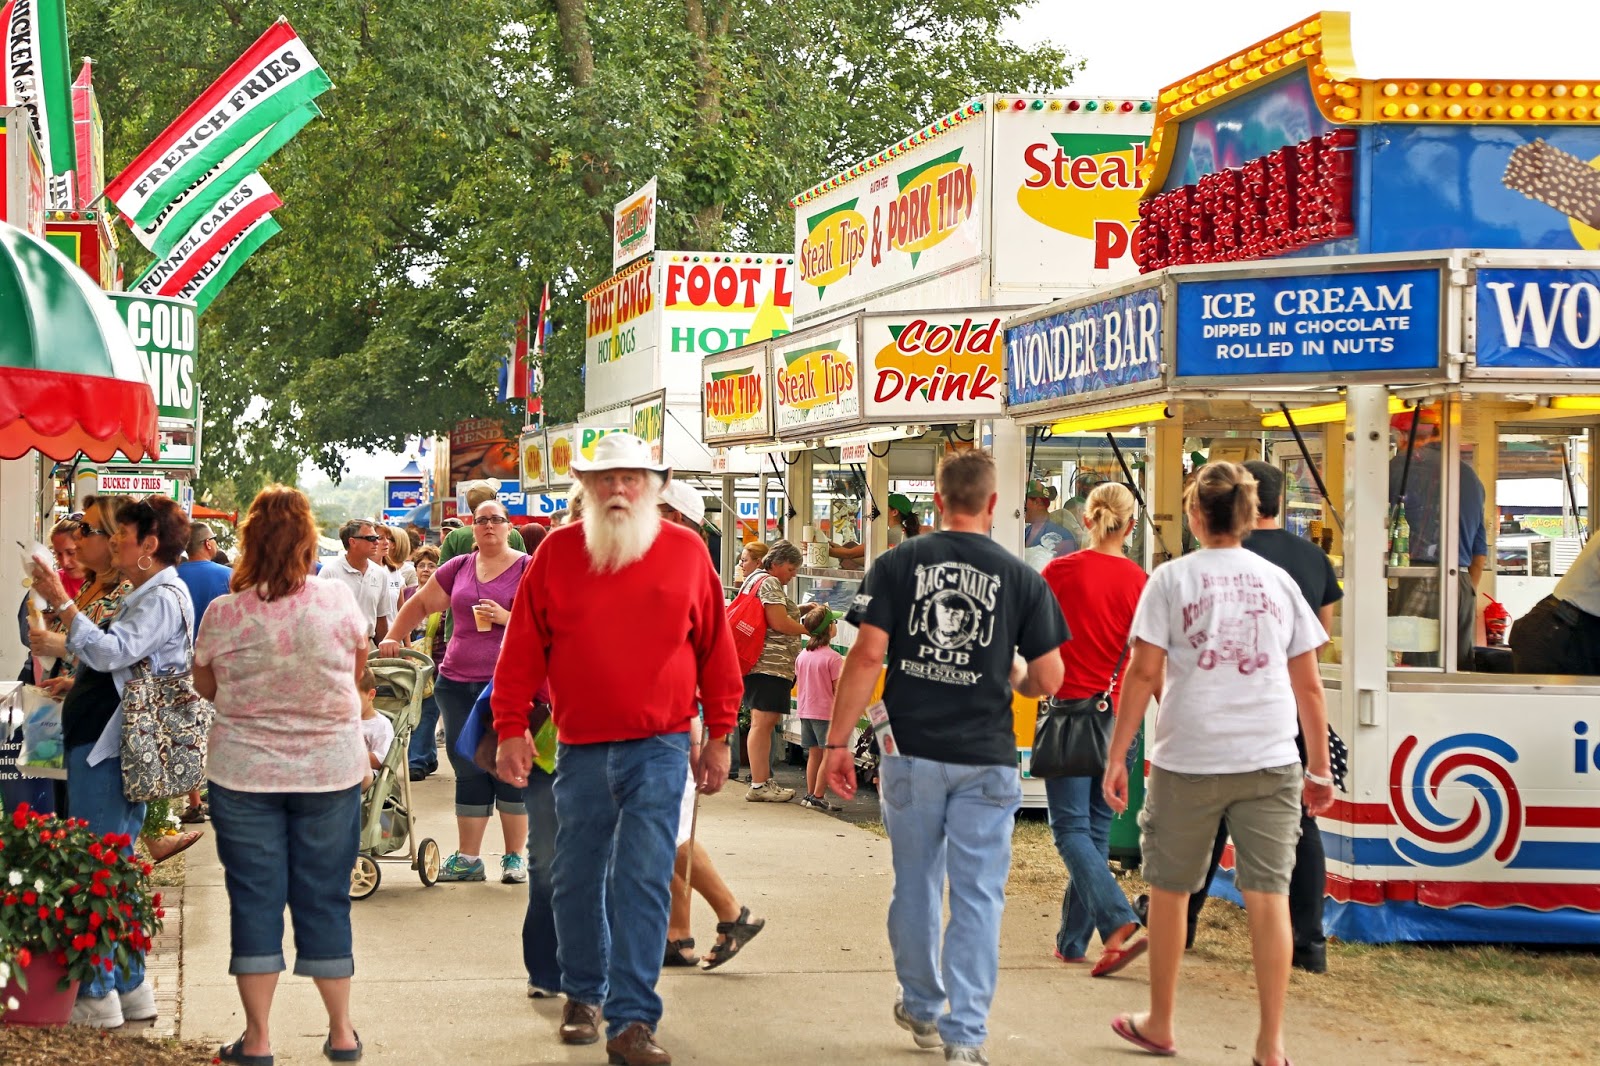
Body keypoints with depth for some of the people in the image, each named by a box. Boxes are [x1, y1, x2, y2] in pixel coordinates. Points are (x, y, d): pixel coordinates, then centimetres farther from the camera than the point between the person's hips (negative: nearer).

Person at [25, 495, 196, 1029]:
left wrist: (60, 603, -24)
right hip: (104, 746, 11)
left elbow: (109, 652, -27)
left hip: (109, 750, -11)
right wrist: (63, 644, 22)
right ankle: (129, 986, 21)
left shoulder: (163, 599, -14)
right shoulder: (148, 595, 19)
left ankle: (98, 995, -3)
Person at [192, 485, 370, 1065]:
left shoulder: (223, 613, -12)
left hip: (244, 772, -1)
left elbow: (205, 685, 5)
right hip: (331, 770, 1)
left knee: (254, 897, 7)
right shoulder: (339, 600, -11)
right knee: (326, 896, 10)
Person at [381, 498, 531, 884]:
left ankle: (515, 856, 7)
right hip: (458, 682, 4)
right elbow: (420, 604, 21)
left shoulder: (527, 568, -1)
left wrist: (506, 617, -17)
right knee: (468, 769, 7)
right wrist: (392, 638, 12)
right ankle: (467, 857, 13)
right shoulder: (458, 568, 12)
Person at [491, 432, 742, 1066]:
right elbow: (522, 649, 3)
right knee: (578, 881, 13)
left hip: (658, 748, -2)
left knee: (643, 882, -8)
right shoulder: (556, 553, 2)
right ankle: (582, 995, 32)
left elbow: (717, 651, 5)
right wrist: (511, 730, -2)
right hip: (580, 750, 2)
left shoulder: (686, 553, 0)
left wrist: (719, 737, 5)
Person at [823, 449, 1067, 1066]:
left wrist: (837, 741, -2)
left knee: (915, 885, 17)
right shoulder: (1022, 578, -2)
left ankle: (921, 1006, 32)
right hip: (986, 760, -1)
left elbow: (867, 655, -8)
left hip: (911, 753, 1)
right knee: (977, 897, 2)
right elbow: (1048, 679, -1)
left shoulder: (898, 564, -2)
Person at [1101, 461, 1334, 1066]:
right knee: (1269, 895, 1)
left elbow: (1143, 673, -5)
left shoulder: (1172, 579, 0)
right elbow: (1309, 684, 9)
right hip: (1270, 760, 2)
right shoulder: (1279, 582, 8)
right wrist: (1320, 768, 15)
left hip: (1187, 760, -2)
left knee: (1169, 889, 13)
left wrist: (1116, 755, 0)